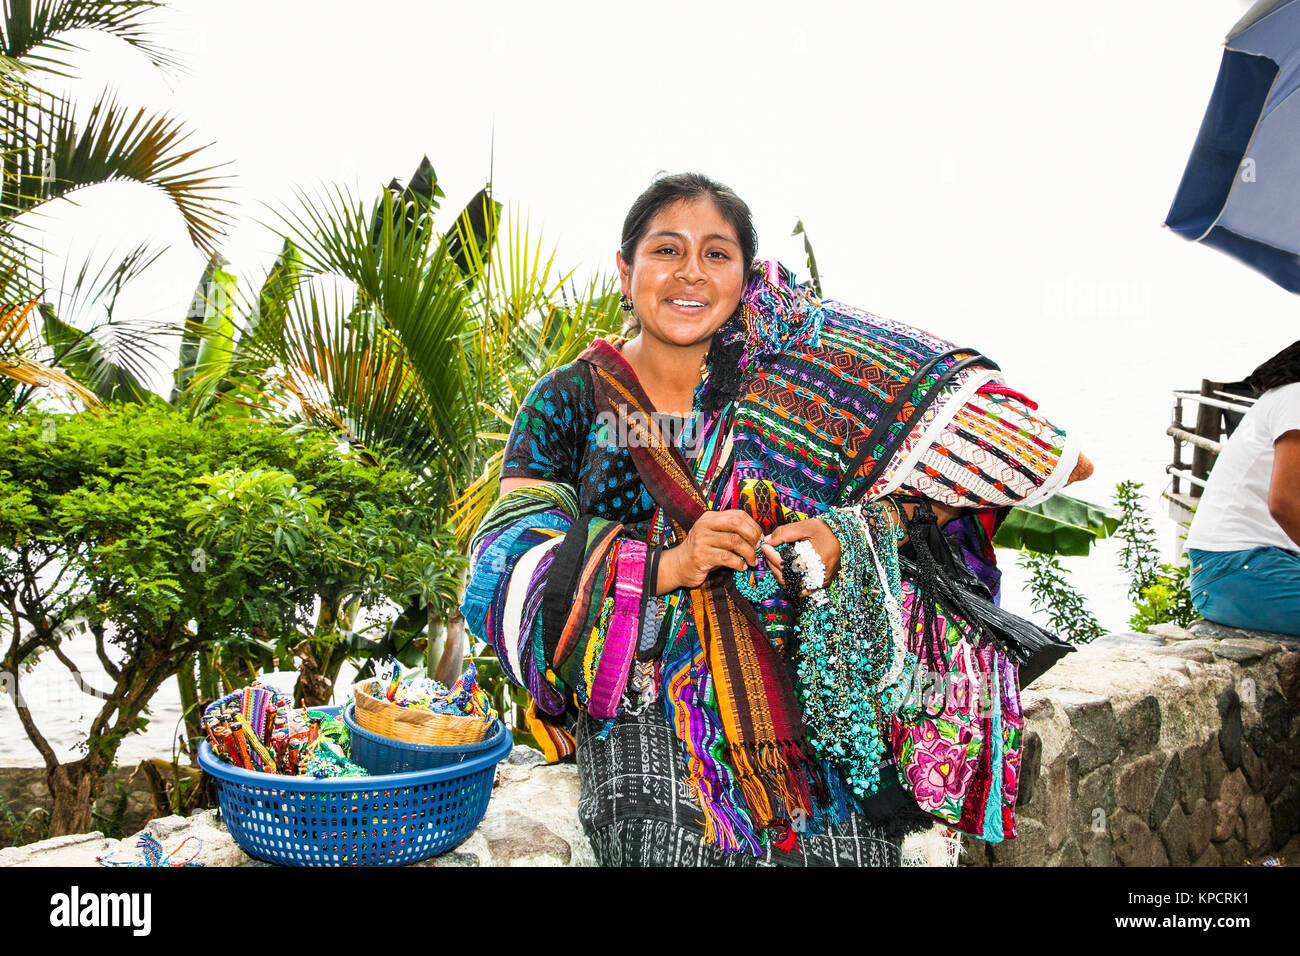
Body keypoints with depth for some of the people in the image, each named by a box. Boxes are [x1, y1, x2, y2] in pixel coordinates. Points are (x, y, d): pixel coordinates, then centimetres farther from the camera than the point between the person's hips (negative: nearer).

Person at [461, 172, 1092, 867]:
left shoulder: (790, 374, 4)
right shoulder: (567, 403, 3)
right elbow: (507, 572, -6)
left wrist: (848, 540, -16)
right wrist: (667, 565, -18)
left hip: (811, 696, 1)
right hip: (643, 706, 0)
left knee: (842, 842, -13)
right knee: (662, 837, -18)